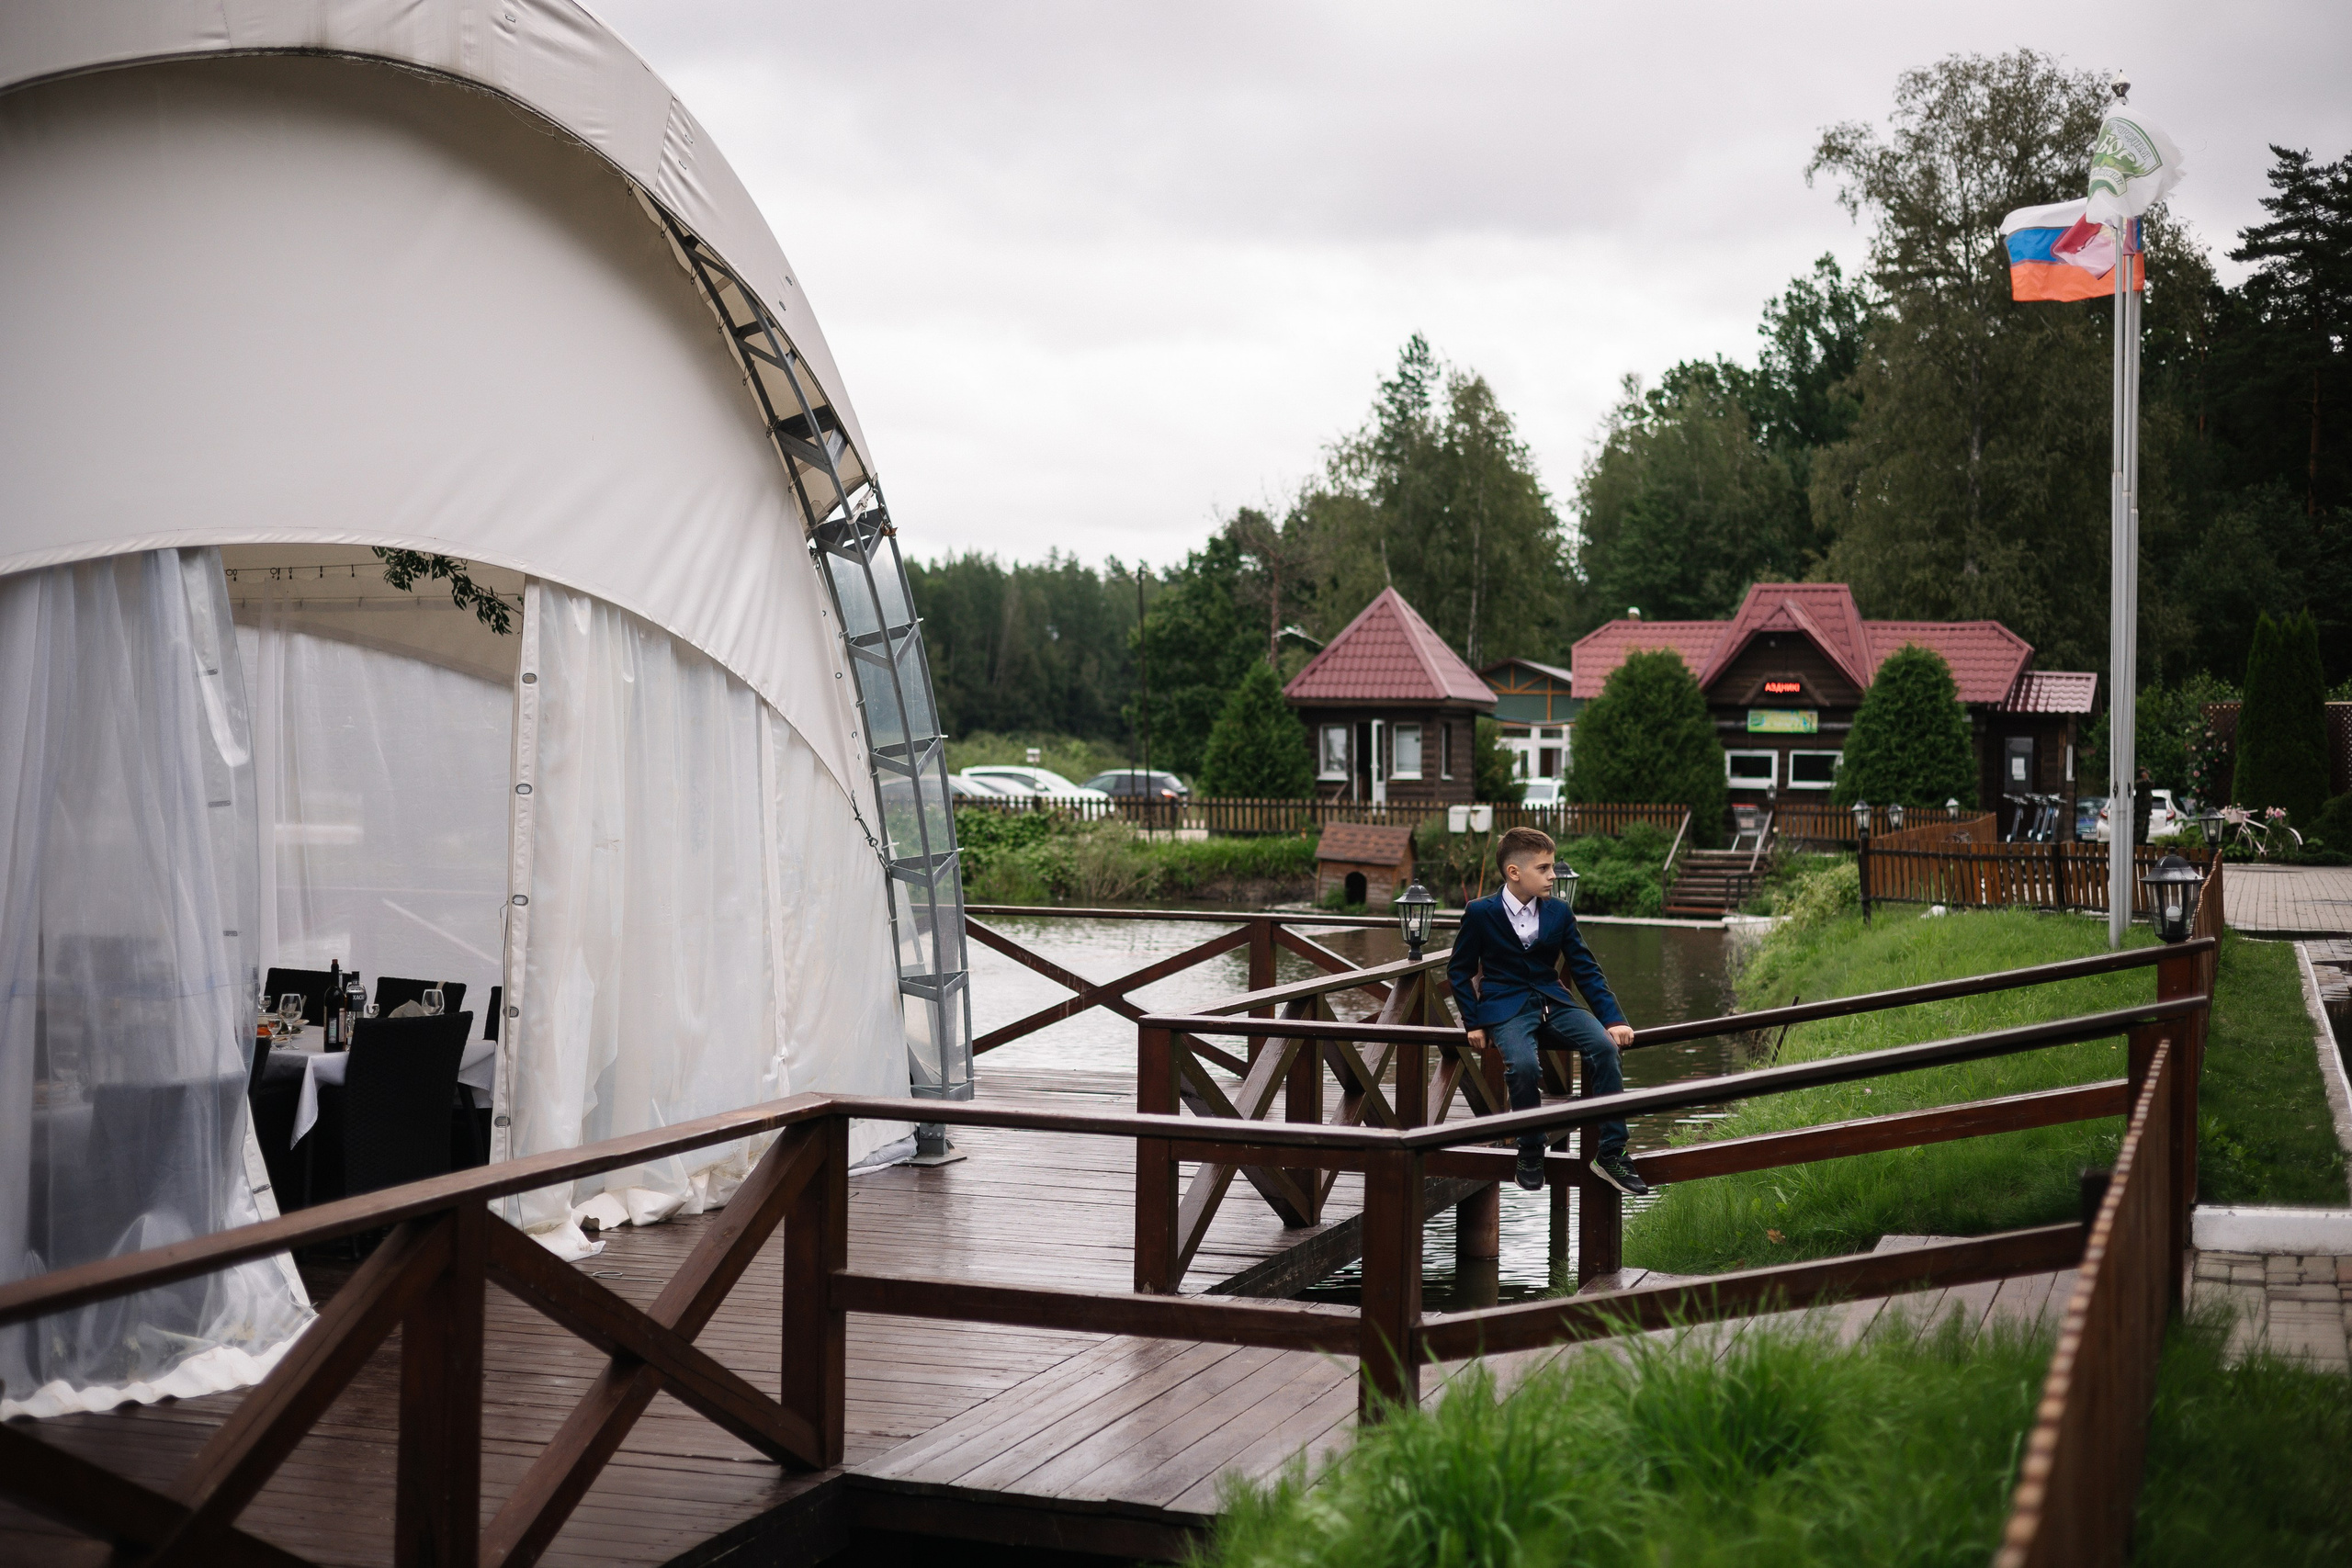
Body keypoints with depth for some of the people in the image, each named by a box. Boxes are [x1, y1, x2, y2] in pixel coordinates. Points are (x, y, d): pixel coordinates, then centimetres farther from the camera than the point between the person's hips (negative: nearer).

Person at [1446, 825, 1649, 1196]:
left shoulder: (1559, 912, 7)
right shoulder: (1480, 913, -2)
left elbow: (1587, 970, 9)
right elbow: (1459, 971, 7)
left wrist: (1614, 1019, -2)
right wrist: (1473, 1023, -2)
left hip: (1553, 1003, 4)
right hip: (1506, 1008, -3)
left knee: (1604, 1046, -26)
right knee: (1524, 1065, -36)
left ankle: (1611, 1153, -19)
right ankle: (1530, 1153, -12)